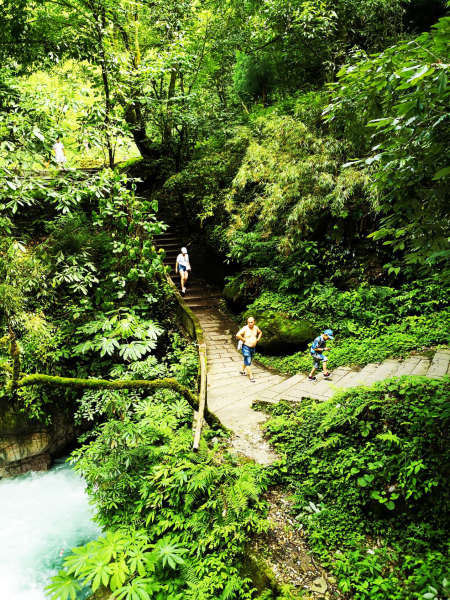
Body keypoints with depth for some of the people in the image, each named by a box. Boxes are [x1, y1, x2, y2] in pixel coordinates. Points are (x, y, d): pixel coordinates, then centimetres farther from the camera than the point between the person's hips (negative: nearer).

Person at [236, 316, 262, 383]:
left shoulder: (256, 328, 0)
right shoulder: (245, 328, -19)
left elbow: (260, 333, 22)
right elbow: (238, 335, -30)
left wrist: (258, 339, 8)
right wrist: (244, 340, -22)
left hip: (253, 347, 7)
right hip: (246, 347, -6)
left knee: (247, 361, 20)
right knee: (248, 362, -4)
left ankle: (242, 370, 39)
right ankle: (251, 376, 2)